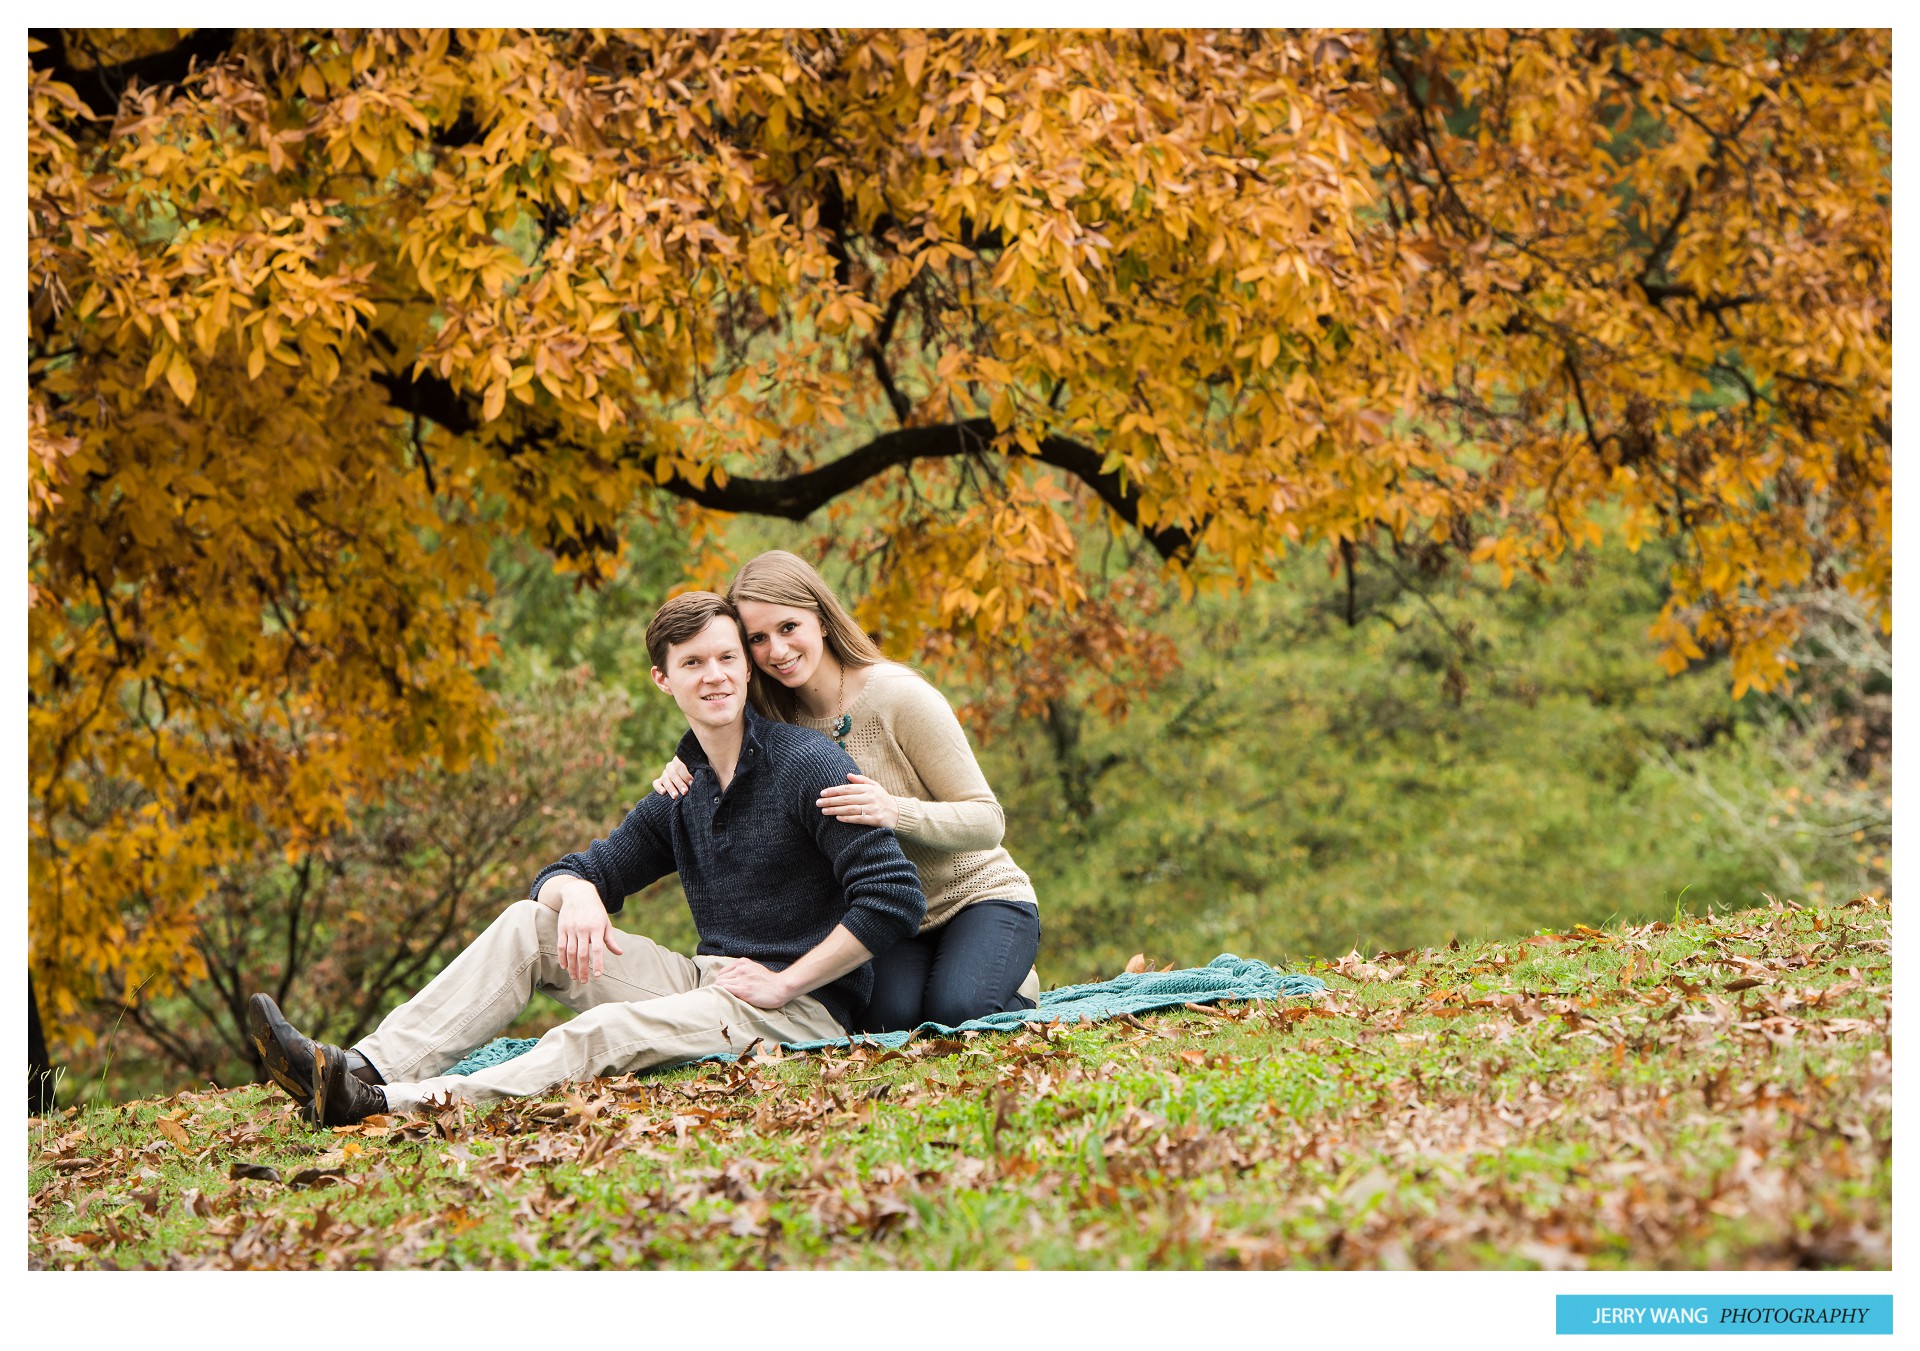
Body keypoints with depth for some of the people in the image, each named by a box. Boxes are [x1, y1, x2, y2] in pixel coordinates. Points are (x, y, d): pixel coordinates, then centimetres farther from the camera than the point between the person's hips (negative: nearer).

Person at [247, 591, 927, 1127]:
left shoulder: (809, 764, -9)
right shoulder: (678, 798, 16)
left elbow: (895, 899, -18)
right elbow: (563, 875, 18)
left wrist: (784, 985, -17)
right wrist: (576, 890, -9)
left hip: (802, 1008, -8)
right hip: (707, 979, 8)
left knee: (608, 1033, -32)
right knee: (532, 921, -4)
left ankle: (382, 1105, -46)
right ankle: (368, 1068, -21)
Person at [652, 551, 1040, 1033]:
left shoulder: (899, 697, -18)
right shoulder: (779, 721, -4)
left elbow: (988, 820, -19)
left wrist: (895, 811, -38)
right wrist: (684, 772, -11)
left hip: (978, 897, -3)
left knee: (958, 1012, -31)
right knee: (885, 1019, -28)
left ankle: (1015, 982, 3)